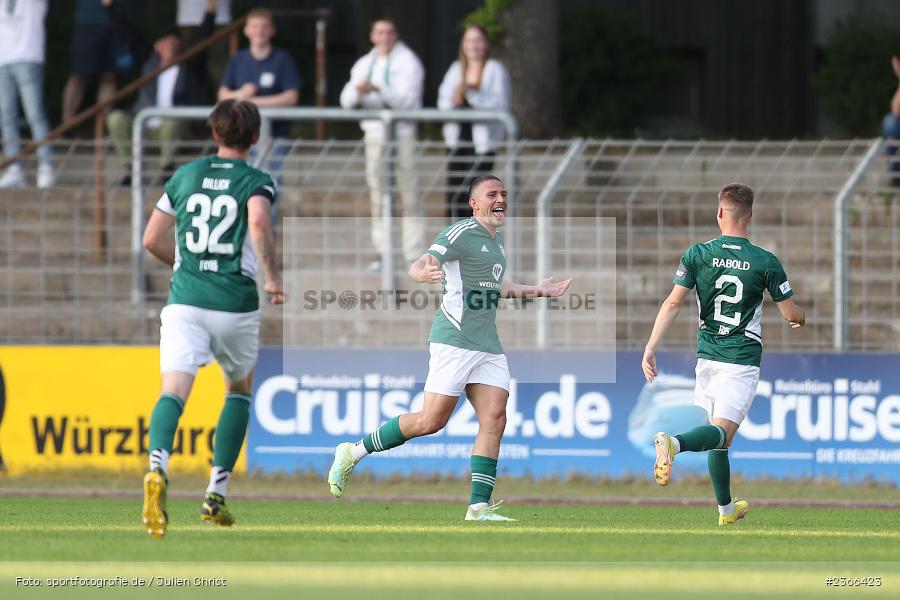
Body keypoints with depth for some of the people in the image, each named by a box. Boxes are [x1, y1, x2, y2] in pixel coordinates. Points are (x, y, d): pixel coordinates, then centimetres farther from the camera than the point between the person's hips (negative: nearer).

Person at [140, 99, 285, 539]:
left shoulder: (185, 175, 12)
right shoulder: (257, 181, 1)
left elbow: (152, 239, 14)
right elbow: (259, 222, -21)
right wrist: (272, 277, -13)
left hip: (184, 302, 1)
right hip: (236, 303, -1)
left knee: (174, 389, -13)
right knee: (240, 389, 23)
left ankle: (158, 468, -44)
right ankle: (216, 495, 19)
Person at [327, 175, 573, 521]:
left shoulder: (496, 239, 19)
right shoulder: (462, 233, -8)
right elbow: (418, 267, -18)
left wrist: (535, 291, 33)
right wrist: (423, 273, -41)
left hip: (488, 347, 8)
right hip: (454, 340, -8)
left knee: (494, 420, -6)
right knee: (432, 421, -10)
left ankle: (479, 507, -8)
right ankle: (353, 453, 5)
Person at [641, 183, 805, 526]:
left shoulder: (697, 254, -2)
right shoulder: (766, 262, -6)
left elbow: (673, 303, -6)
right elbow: (792, 314, 2)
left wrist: (650, 349, -4)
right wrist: (801, 320, 26)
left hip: (707, 356, 4)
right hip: (743, 360, -3)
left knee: (720, 436, 17)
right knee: (722, 432, -12)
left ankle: (726, 509, 26)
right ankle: (674, 443, -42)